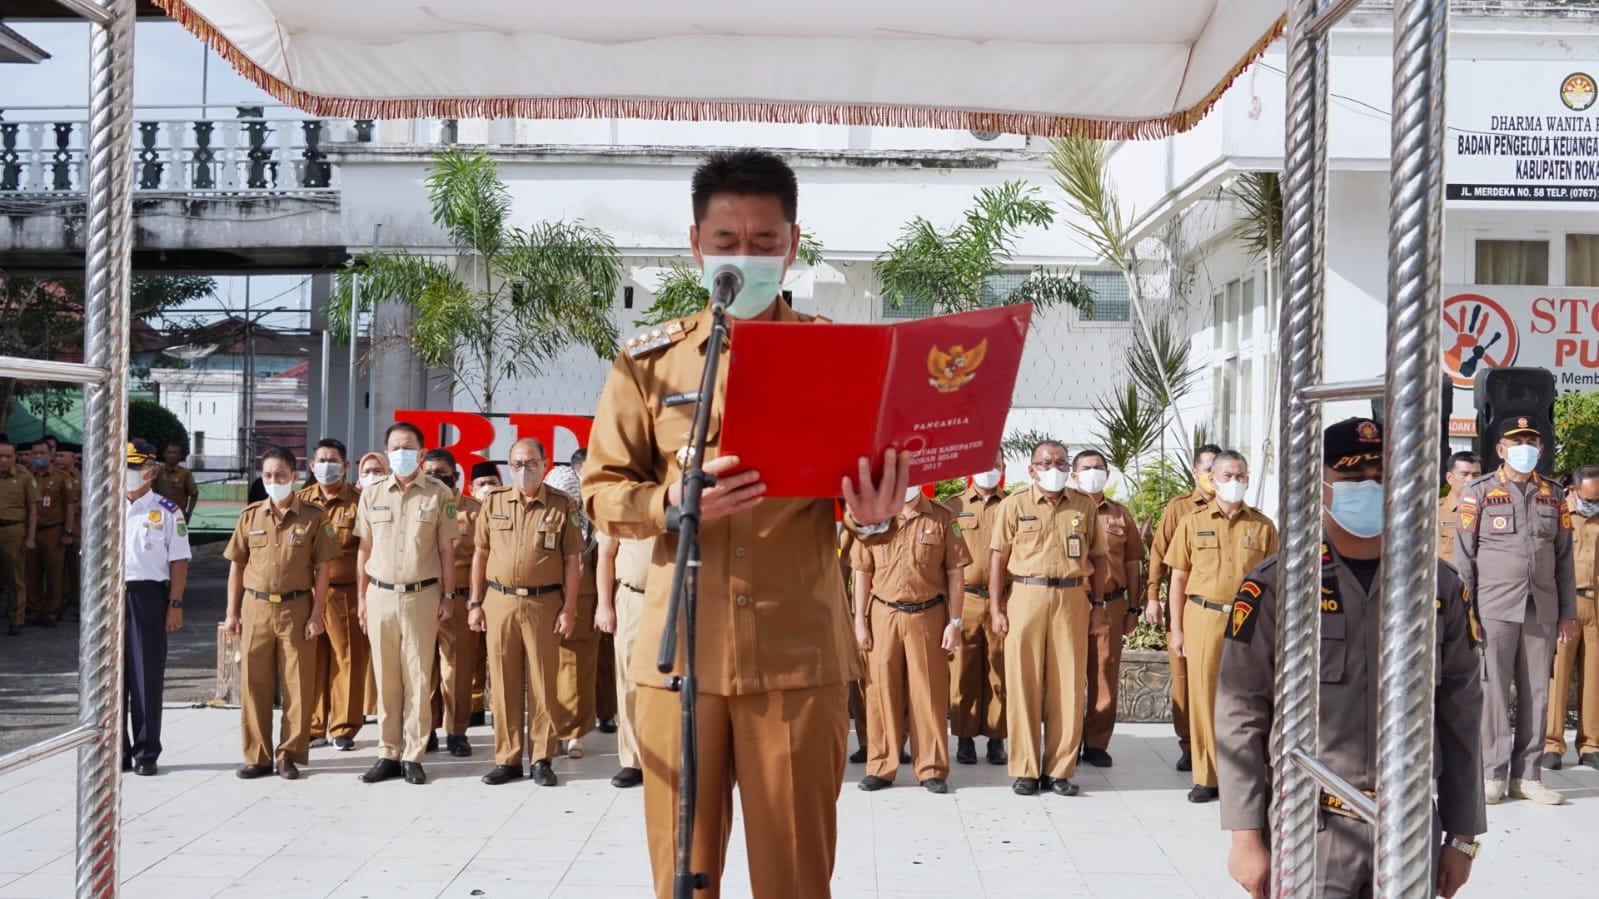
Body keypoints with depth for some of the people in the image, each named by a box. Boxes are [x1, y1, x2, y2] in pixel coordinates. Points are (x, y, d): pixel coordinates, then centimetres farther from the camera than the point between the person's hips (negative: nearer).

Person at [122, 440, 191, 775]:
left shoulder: (167, 512, 1)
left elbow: (179, 562, -2)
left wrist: (175, 605, -8)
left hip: (147, 595, -3)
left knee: (148, 675, 1)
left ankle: (146, 753, 10)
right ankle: (116, 750, 16)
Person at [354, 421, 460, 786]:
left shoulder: (439, 495, 1)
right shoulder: (372, 495, 8)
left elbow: (446, 549, 3)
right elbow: (364, 549, 11)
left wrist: (448, 595, 1)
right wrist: (360, 597, 9)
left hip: (422, 595, -2)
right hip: (380, 595, 2)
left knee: (418, 678, 0)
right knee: (385, 679, 6)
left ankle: (413, 756, 6)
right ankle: (388, 753, 13)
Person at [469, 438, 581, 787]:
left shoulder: (562, 506, 0)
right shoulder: (493, 503, 8)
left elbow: (571, 560, 1)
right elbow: (480, 555, 12)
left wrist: (569, 608, -4)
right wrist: (475, 603, 8)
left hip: (544, 604, -2)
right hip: (499, 602, 2)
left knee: (542, 683, 3)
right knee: (504, 683, 6)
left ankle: (541, 760, 11)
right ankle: (507, 759, 14)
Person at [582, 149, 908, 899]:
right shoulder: (649, 359, 5)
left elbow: (874, 484, 6)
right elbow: (601, 491, 6)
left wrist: (873, 514, -18)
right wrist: (673, 500, -15)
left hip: (798, 653, -1)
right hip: (681, 649, 1)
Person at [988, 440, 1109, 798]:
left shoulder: (1085, 507, 11)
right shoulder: (1015, 504, 5)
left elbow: (1097, 557, 13)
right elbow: (998, 557, 2)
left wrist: (1097, 604, 6)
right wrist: (996, 608, -4)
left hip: (1072, 599, 2)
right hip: (1026, 597, -1)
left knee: (1069, 685, 1)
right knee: (1023, 684, 1)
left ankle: (1060, 769, 10)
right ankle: (1024, 770, 8)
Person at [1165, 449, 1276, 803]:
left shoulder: (1262, 526, 8)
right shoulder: (1193, 523, 8)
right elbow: (1178, 578, 9)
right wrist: (1176, 628, 4)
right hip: (1203, 617, 0)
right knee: (1203, 697, 2)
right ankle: (1206, 777, 10)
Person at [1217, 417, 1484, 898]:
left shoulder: (1441, 587, 5)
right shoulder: (1274, 585, -5)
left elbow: (1460, 717, 9)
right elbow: (1240, 717, -4)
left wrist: (1463, 836, 8)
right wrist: (1246, 837, -7)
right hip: (1311, 831, -3)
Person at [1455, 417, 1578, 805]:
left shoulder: (1552, 495, 13)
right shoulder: (1478, 492, 3)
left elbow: (1563, 556, 14)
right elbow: (1463, 555, 1)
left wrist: (1568, 612, 9)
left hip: (1542, 611, 3)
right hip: (1495, 609, -3)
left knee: (1536, 692, 4)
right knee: (1492, 690, -4)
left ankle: (1526, 775, 11)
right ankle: (1491, 774, 3)